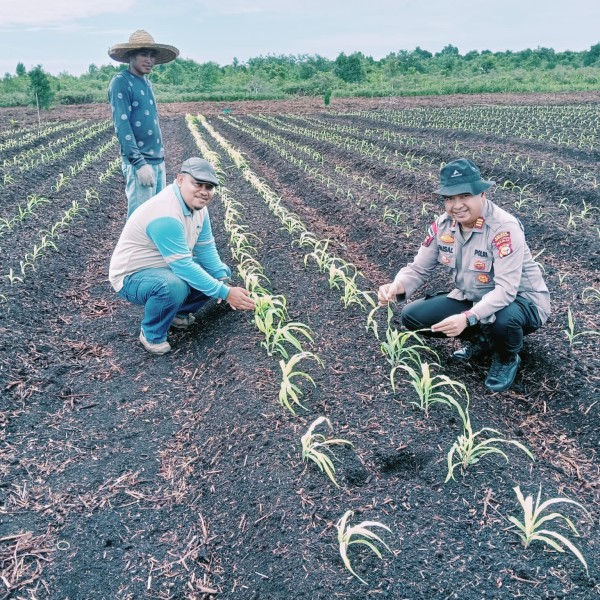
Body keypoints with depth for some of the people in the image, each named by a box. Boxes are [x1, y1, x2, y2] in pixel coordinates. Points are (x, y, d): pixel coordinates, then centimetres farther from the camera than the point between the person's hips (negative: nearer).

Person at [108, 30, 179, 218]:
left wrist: (159, 156, 18)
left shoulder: (147, 83, 15)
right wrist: (139, 163, -22)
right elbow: (122, 126, -17)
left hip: (158, 160, 8)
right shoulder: (121, 82, -10)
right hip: (139, 162, -8)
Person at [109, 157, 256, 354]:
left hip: (169, 267, 9)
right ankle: (152, 334, -10)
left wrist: (223, 281, -15)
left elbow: (206, 249, 0)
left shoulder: (197, 205, -4)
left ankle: (178, 312, 18)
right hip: (132, 277, -9)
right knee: (173, 285, -39)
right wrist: (225, 293, -31)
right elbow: (184, 267, -34)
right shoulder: (165, 215, -33)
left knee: (220, 273, 5)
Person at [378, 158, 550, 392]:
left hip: (521, 300, -6)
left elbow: (506, 290, -34)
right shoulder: (443, 225, -9)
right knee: (412, 316, -7)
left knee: (501, 321, -41)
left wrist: (467, 318, -48)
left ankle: (507, 359, -2)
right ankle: (481, 339, 12)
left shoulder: (504, 228, -28)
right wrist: (396, 286, -26)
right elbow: (418, 268, -3)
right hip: (471, 298, 6)